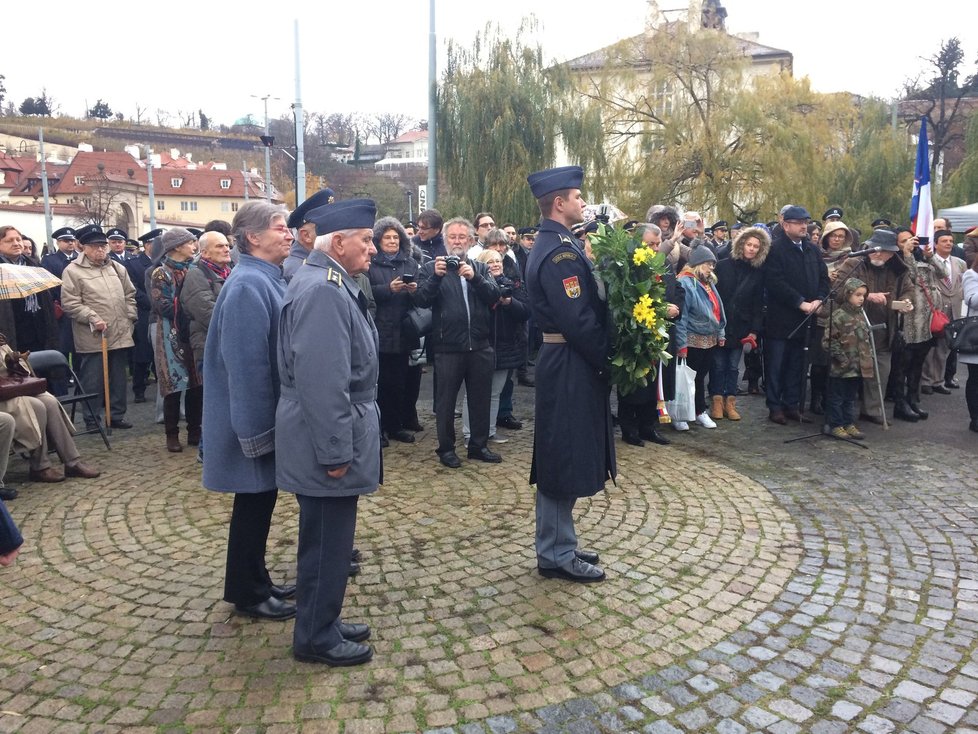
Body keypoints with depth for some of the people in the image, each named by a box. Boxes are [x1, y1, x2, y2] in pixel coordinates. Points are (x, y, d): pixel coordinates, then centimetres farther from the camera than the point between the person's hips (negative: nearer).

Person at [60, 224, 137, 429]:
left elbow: (130, 295, 18)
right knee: (93, 380, 0)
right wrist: (92, 318, -17)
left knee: (119, 378, 11)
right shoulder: (73, 271, -5)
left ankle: (117, 415, 22)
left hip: (120, 334, 5)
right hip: (93, 337, -5)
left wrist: (129, 319, 7)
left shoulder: (117, 268, 13)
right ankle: (92, 420, 10)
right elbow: (70, 303, -10)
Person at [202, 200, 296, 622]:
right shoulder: (248, 285, -20)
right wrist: (258, 428, -22)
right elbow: (246, 363, -24)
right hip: (255, 417, -9)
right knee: (254, 501, 4)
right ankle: (247, 594, 20)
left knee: (261, 498, 17)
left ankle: (255, 582, 32)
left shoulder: (267, 280, 10)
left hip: (267, 413, 9)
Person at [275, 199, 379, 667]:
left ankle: (322, 622, 34)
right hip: (328, 442, -10)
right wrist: (335, 451, -23)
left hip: (334, 437, 10)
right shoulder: (322, 290, -21)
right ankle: (316, 638, 20)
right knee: (326, 542, 4)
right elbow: (321, 382, -27)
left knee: (328, 538, 20)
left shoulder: (328, 283, 12)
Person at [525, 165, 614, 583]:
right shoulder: (560, 252, -19)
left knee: (562, 460, 17)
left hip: (564, 364, 10)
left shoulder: (554, 244, 14)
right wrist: (608, 360, -13)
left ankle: (558, 546, 29)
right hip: (571, 368, -10)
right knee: (566, 460, 0)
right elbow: (578, 320, -23)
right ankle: (556, 555, 13)